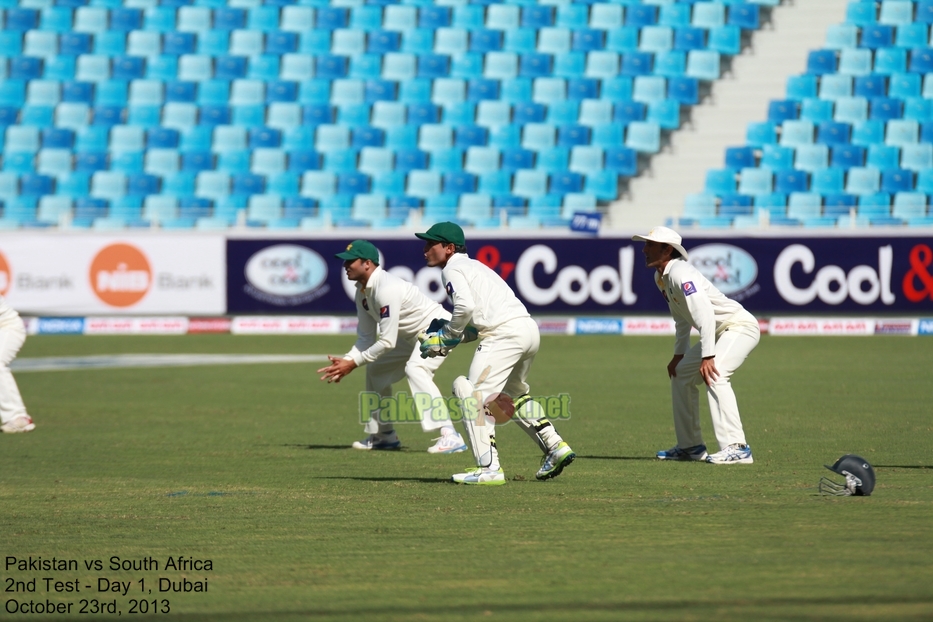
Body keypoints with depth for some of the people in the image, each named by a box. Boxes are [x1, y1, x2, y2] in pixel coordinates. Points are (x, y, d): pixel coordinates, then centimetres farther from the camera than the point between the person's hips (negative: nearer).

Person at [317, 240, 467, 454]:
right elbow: (366, 337, 6)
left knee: (415, 370, -32)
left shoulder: (386, 290, -30)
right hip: (413, 337, 11)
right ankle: (384, 435, 26)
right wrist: (346, 360, -11)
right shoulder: (363, 290, 1)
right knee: (376, 370, 14)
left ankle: (450, 437, -38)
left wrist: (354, 362, -23)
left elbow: (387, 341, -30)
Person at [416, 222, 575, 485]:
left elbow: (466, 306, -16)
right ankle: (555, 446, 24)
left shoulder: (452, 269, 1)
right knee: (513, 394, 29)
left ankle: (489, 468, -18)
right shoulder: (474, 266, 29)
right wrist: (448, 338, 17)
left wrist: (447, 338, -2)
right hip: (530, 329, 10)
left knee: (474, 395, -10)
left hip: (505, 333, -10)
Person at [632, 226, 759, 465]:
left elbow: (704, 314, -31)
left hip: (739, 326, -11)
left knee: (714, 376, -31)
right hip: (720, 333, 11)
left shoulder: (680, 273, -22)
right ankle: (690, 446, 25)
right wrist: (679, 354, 19)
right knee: (680, 374, 18)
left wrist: (707, 356, -36)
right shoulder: (662, 278, 9)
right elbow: (682, 319, 22)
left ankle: (736, 448, -37)